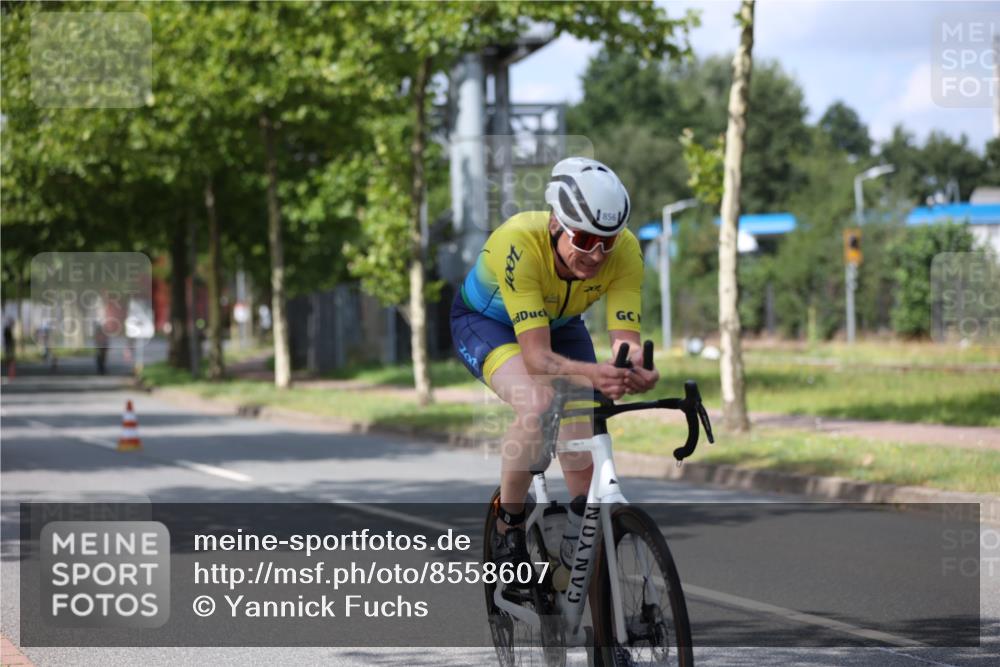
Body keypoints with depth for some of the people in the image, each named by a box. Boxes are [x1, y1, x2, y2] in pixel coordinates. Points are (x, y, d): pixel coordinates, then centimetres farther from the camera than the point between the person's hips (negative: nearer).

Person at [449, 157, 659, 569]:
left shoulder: (625, 250, -30)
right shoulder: (518, 242, -41)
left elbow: (624, 338, -33)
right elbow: (537, 356, -45)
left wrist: (634, 365, -57)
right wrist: (590, 374, -64)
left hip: (559, 324, 4)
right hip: (485, 320, -4)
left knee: (583, 454, -9)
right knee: (537, 404, -33)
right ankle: (508, 524, -12)